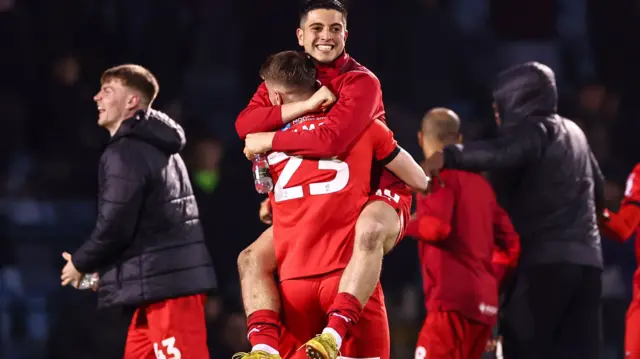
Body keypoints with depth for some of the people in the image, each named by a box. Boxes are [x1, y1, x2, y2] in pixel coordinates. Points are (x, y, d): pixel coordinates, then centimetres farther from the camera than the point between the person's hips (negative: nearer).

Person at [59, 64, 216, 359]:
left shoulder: (125, 153, -12)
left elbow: (114, 227, -16)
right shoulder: (158, 149, 20)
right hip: (173, 278, 10)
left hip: (167, 284, -10)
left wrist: (80, 264, 2)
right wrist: (100, 268, 19)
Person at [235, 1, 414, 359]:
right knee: (253, 258, -5)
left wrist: (270, 140, -19)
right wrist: (305, 104, -23)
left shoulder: (361, 83, -15)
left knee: (369, 230, -41)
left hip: (376, 195, -7)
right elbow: (245, 124, -11)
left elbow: (332, 140, -31)